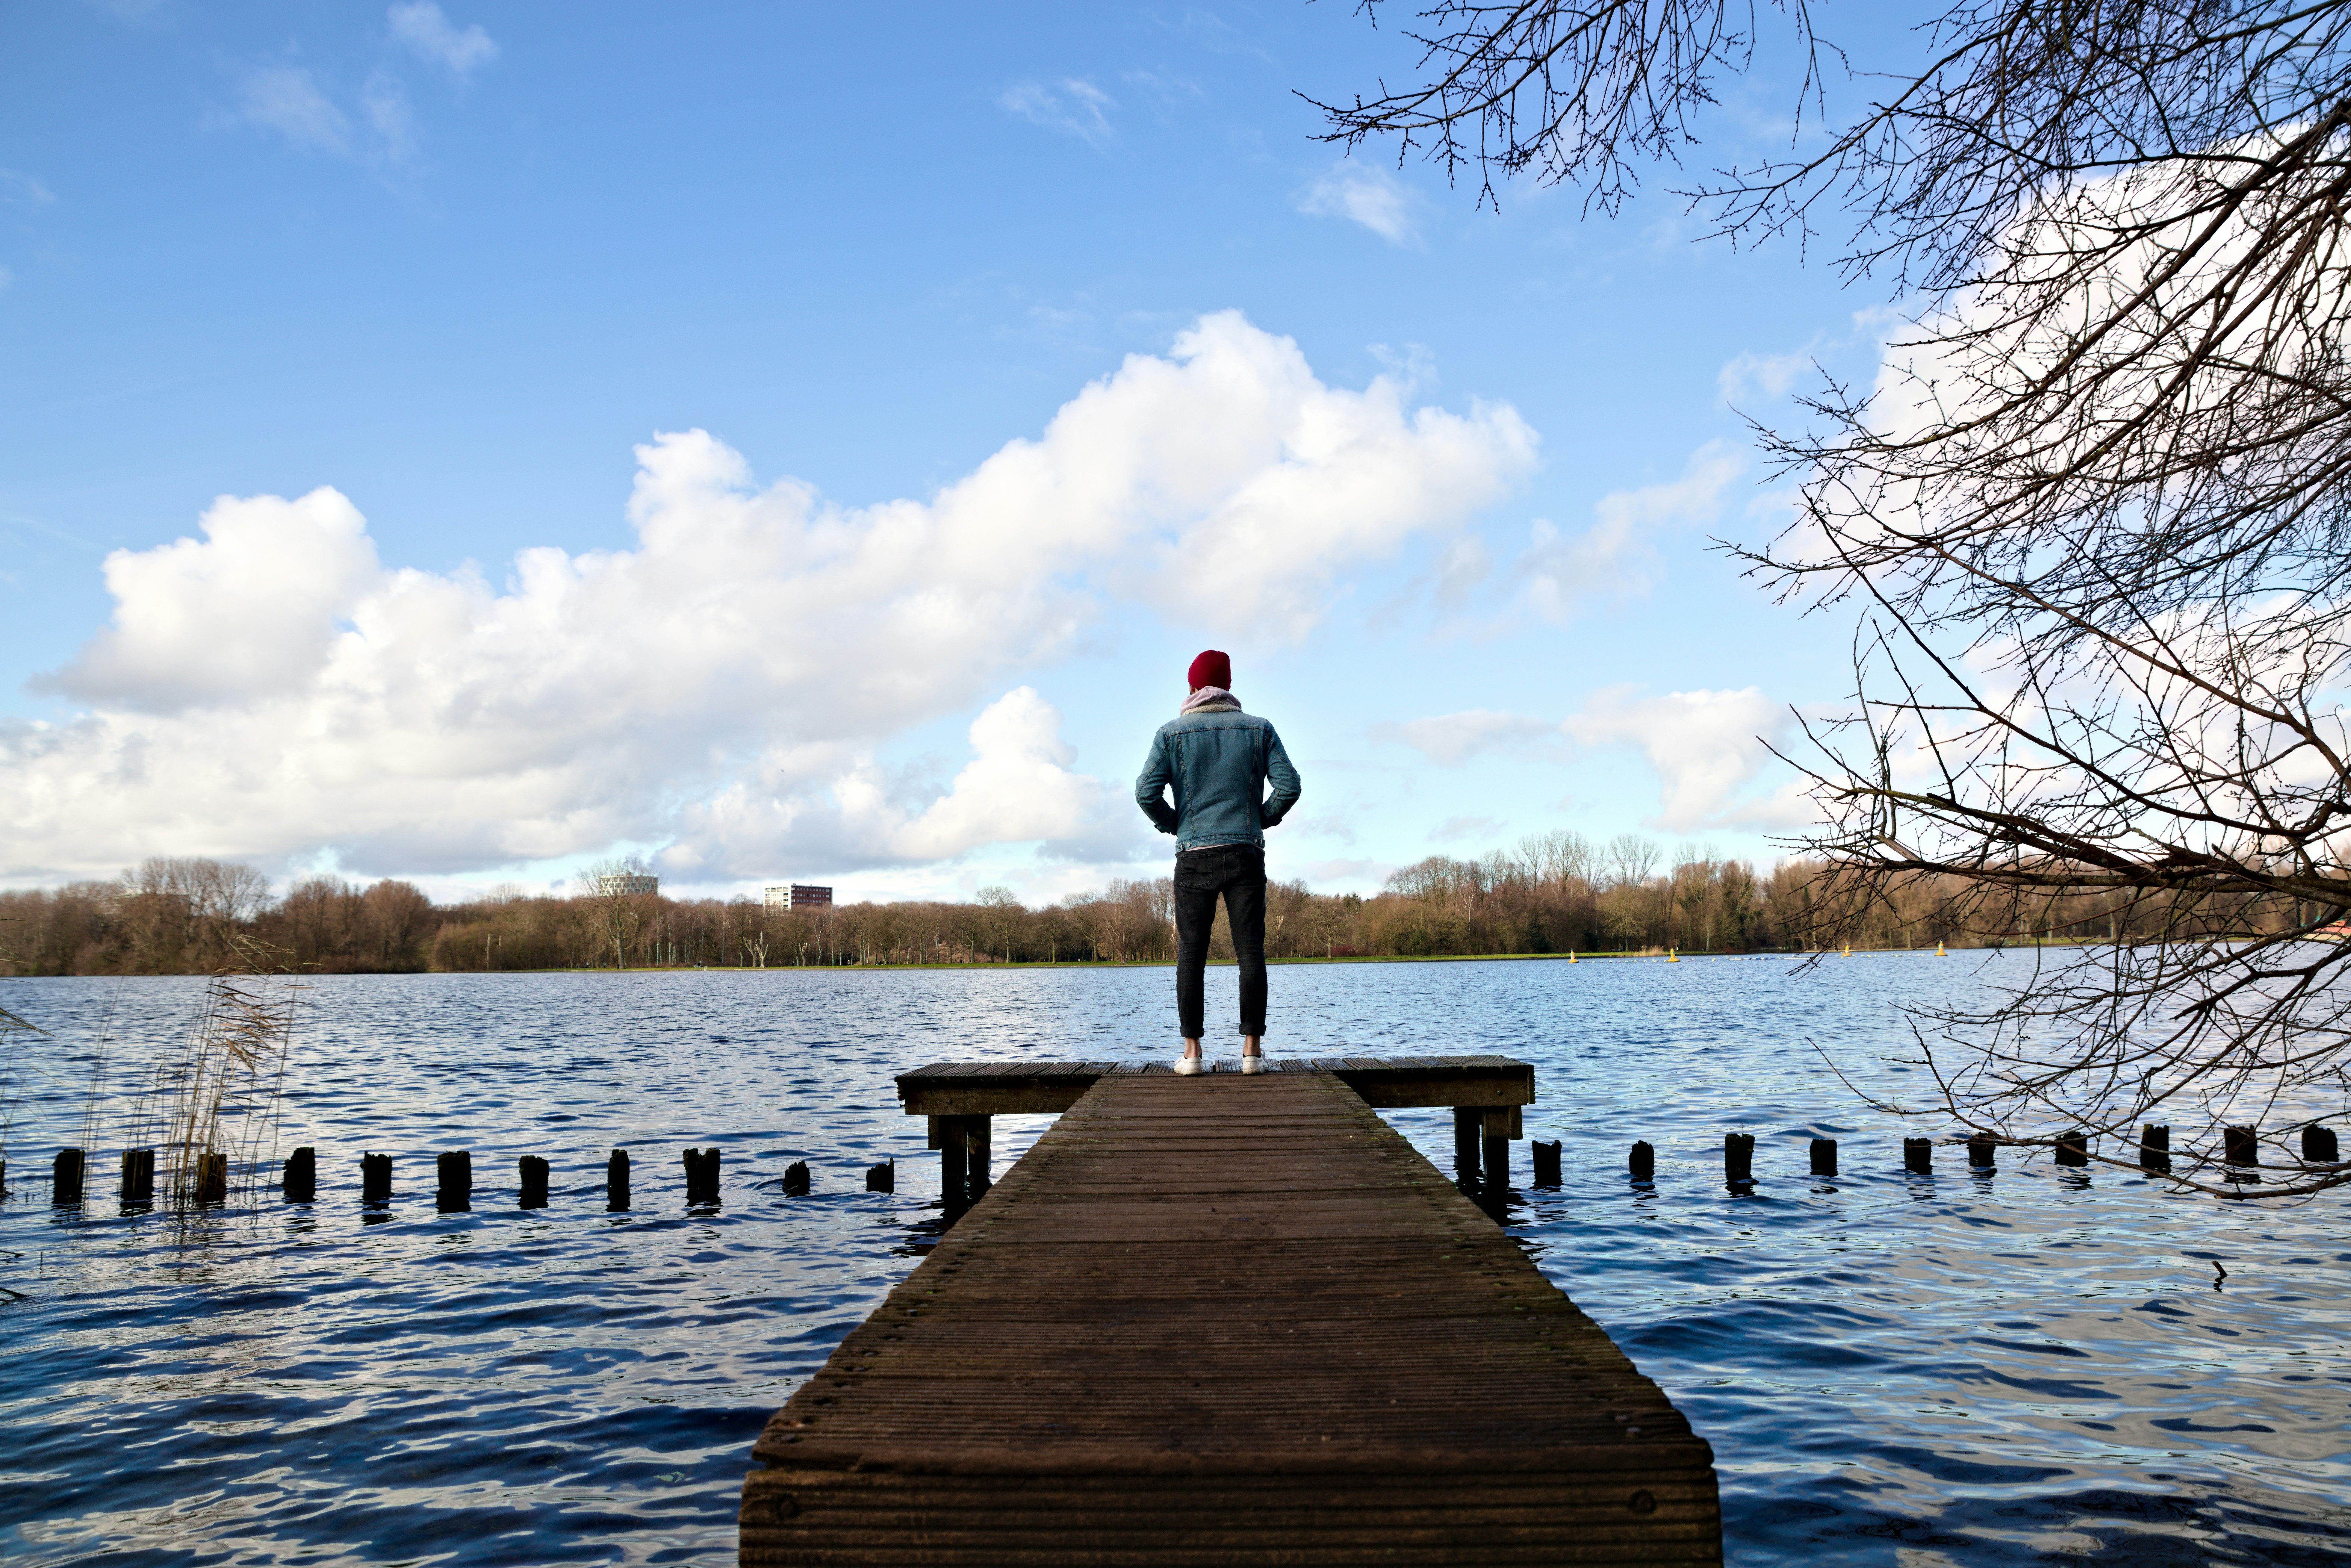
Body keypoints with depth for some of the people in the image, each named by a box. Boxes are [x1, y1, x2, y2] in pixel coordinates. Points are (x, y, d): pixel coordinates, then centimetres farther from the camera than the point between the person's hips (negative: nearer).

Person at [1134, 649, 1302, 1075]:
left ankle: (1192, 1051, 1)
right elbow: (1289, 784, -2)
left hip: (1194, 855, 0)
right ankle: (1252, 1049, -1)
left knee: (1191, 953, 3)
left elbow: (1147, 792, -6)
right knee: (1250, 950, 2)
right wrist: (1261, 819, 12)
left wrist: (1174, 826, 10)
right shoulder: (1259, 729, 5)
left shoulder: (1172, 733, 3)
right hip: (1246, 854, 0)